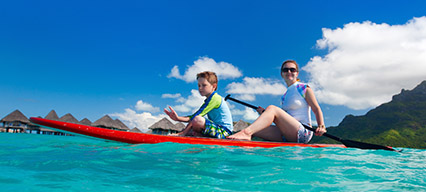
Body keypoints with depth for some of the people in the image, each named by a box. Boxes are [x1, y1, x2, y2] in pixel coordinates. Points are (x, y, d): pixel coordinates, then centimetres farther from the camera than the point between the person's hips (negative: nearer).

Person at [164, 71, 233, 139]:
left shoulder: (215, 98, -13)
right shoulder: (208, 100, 18)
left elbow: (196, 118, -20)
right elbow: (194, 116, 10)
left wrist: (183, 133, -23)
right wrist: (178, 118, -5)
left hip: (224, 132, -10)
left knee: (197, 120, -32)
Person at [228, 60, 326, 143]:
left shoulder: (304, 88, 4)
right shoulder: (285, 95, 20)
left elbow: (316, 109, 1)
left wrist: (321, 126, -15)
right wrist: (265, 113, 7)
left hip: (303, 132, -7)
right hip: (287, 136, 7)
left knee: (272, 108, -26)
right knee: (255, 128, -12)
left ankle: (246, 132, -47)